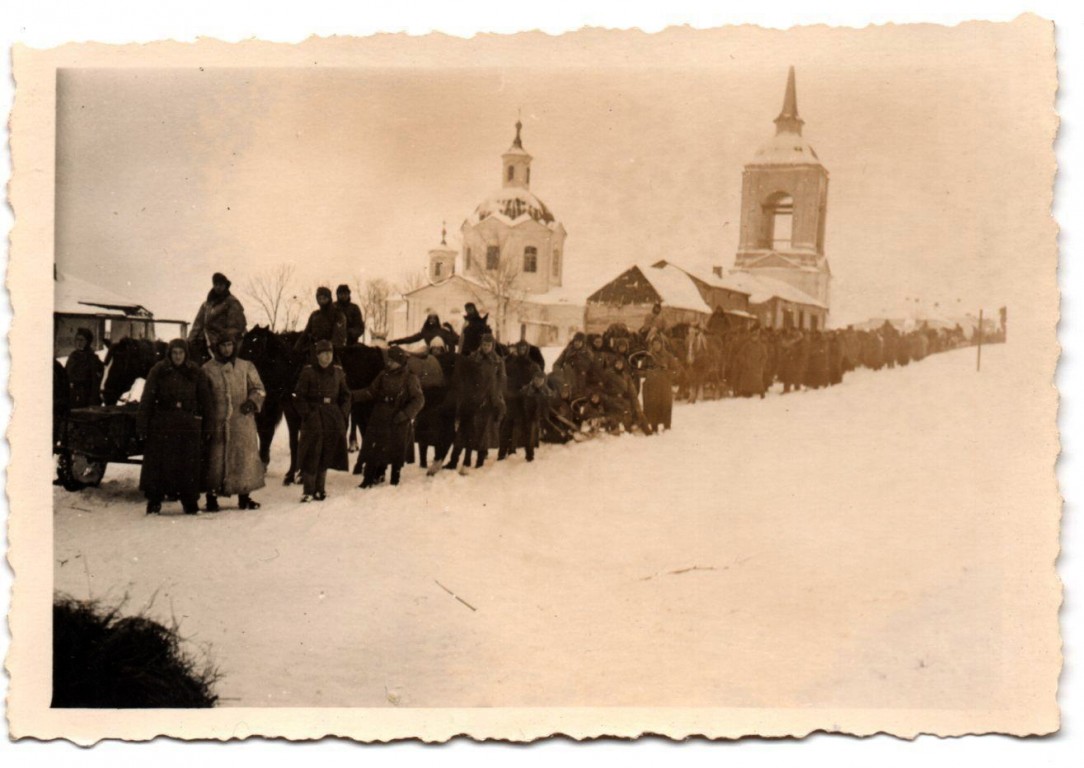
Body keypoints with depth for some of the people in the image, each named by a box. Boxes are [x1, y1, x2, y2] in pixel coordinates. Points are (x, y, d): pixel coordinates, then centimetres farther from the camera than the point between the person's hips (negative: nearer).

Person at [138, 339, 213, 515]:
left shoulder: (196, 373, 4)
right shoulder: (159, 371, 0)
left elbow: (205, 401, 8)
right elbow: (147, 399, -2)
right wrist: (143, 424, -8)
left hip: (189, 425, 1)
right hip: (162, 424, -1)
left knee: (188, 464, 4)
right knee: (158, 463, 0)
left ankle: (190, 501, 13)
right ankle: (154, 501, 8)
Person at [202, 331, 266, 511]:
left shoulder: (246, 367, 10)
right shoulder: (207, 369, 3)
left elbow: (258, 388, 13)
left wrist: (253, 401, -9)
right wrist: (205, 425, -2)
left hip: (242, 422, 3)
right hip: (217, 424, -2)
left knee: (245, 457, 5)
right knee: (215, 460, -3)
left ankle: (244, 497, 15)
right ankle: (212, 498, 5)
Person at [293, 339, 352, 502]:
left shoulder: (338, 373, 8)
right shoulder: (308, 372, -3)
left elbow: (345, 396, 14)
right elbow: (299, 397, -4)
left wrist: (343, 415, 2)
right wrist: (307, 415, -12)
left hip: (333, 419, 4)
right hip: (314, 418, -4)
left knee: (326, 455, 9)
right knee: (311, 456, -5)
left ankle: (320, 489, 19)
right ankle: (308, 491, 1)